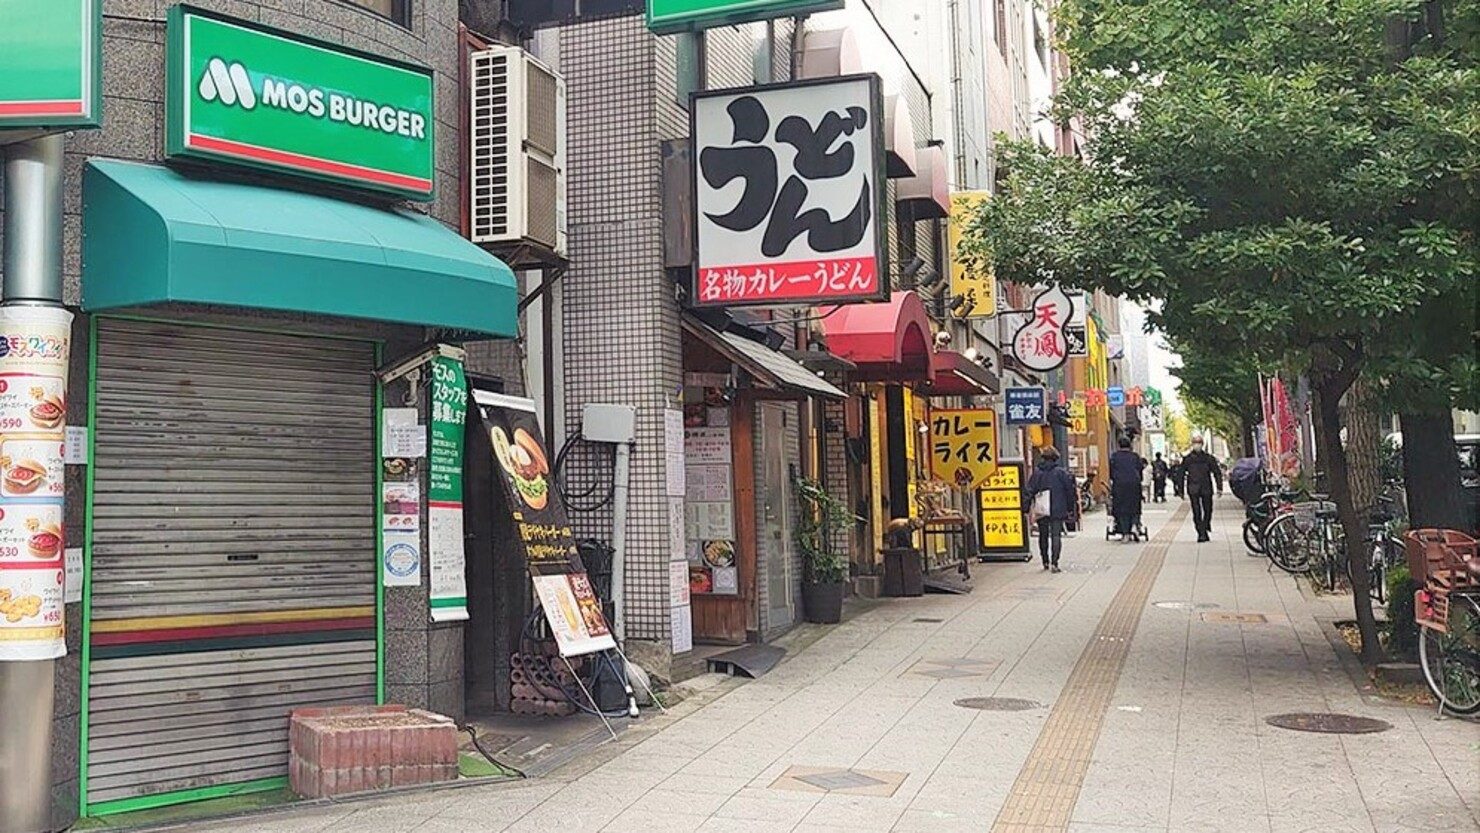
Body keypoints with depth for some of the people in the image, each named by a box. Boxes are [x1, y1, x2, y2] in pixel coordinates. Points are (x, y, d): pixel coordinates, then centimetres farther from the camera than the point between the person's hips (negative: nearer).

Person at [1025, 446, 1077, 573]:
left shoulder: (1036, 473, 0)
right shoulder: (1061, 472, -5)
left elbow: (1030, 491, -1)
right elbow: (1070, 490, -1)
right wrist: (1070, 507, 8)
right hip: (1058, 510, -2)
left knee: (1043, 536, 15)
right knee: (1056, 536, -1)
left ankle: (1045, 562, 20)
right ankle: (1054, 563, -11)